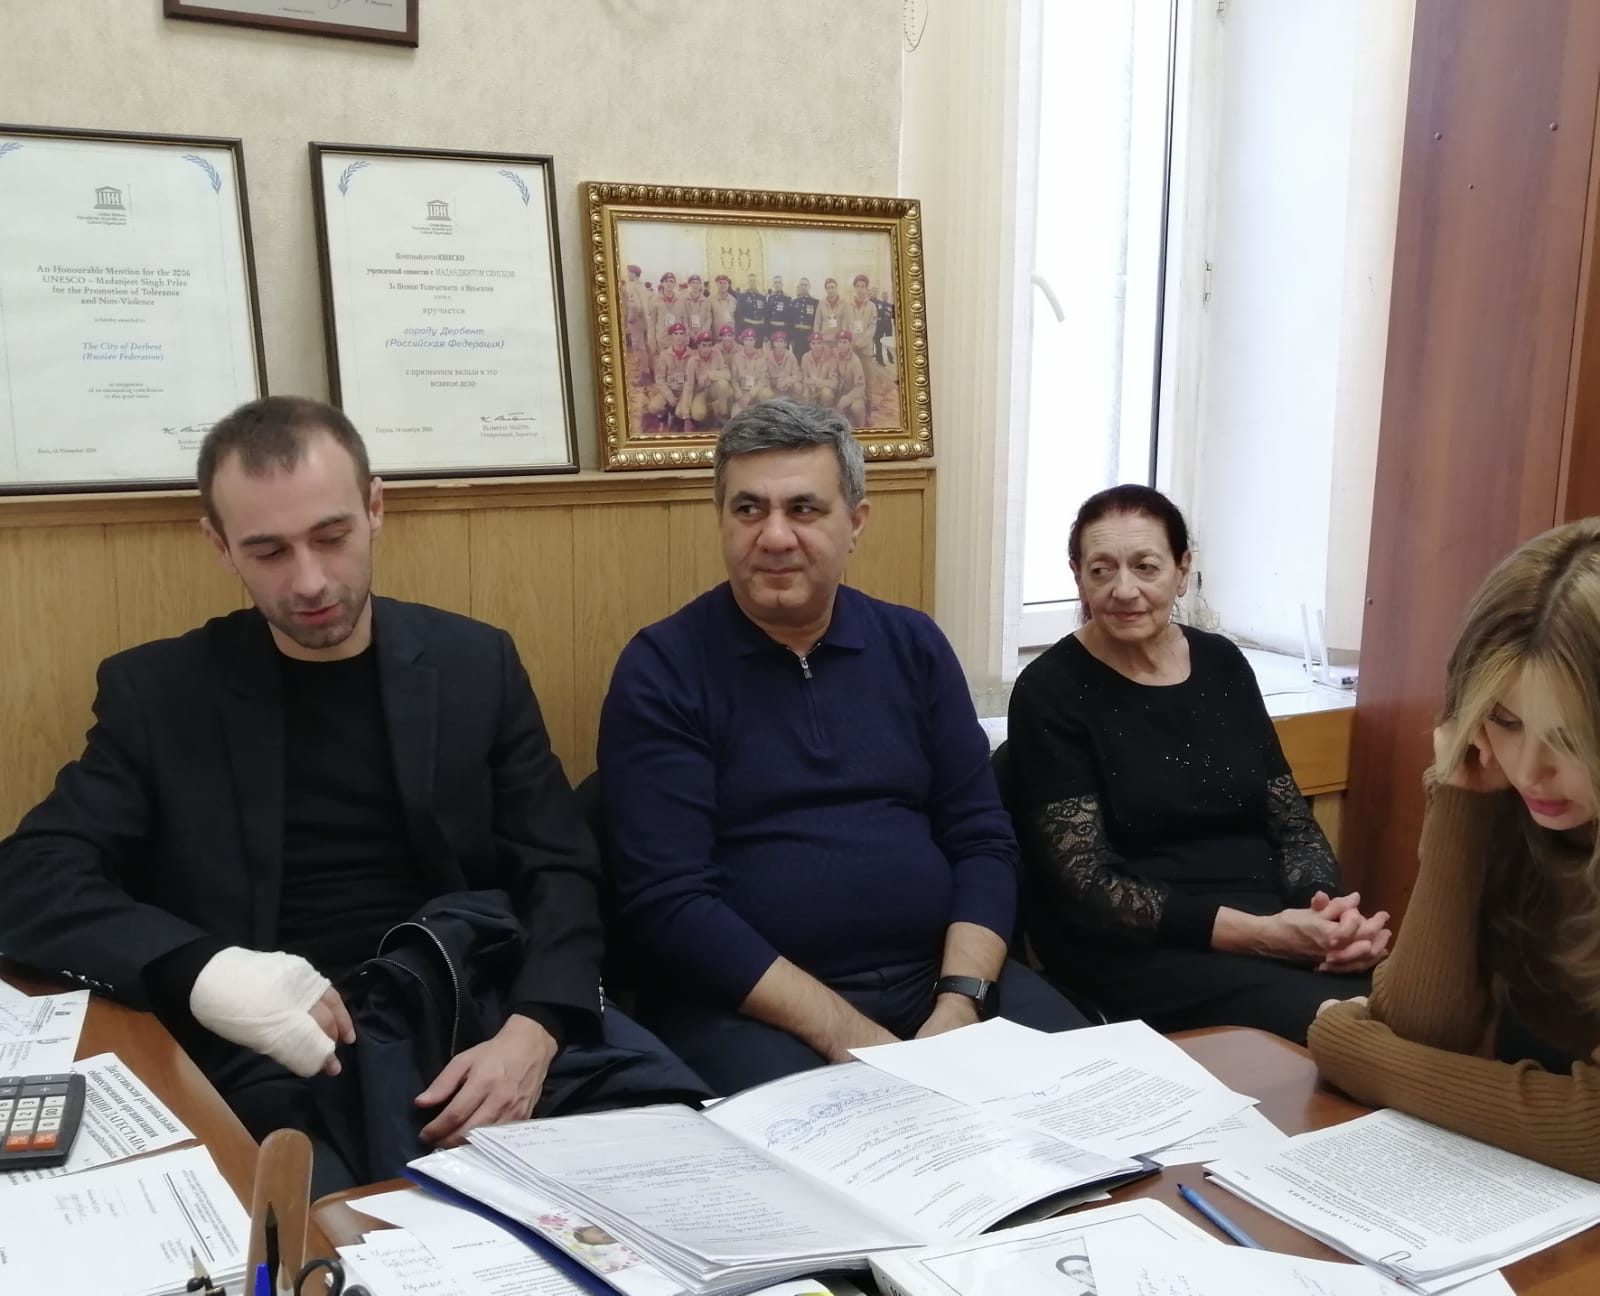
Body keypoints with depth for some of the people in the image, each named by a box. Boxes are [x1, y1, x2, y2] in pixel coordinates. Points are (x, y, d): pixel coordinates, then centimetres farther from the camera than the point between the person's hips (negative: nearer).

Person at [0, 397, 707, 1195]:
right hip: (286, 1052, -2)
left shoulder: (474, 662, 8)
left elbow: (560, 874, 5)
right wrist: (200, 971, -23)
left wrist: (532, 1032, -16)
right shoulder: (156, 693, 6)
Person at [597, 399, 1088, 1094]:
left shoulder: (913, 645, 8)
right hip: (752, 1003, -4)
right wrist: (846, 1034, -18)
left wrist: (958, 1005, -10)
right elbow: (667, 900, -12)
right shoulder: (661, 669, -5)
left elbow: (982, 841, 6)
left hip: (937, 975, 4)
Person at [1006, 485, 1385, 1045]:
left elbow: (1291, 820, 12)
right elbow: (1088, 887, -12)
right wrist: (1261, 934, -20)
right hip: (1136, 949, -6)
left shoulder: (1221, 663, 10)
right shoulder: (1051, 692, -7)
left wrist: (1334, 910, -11)